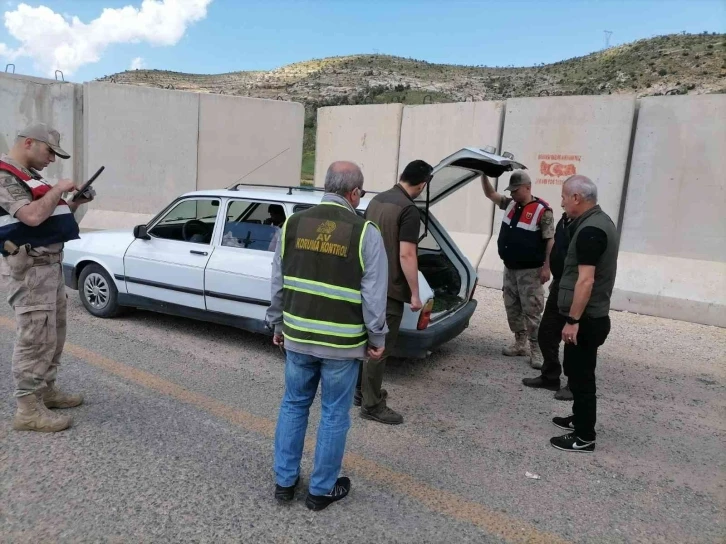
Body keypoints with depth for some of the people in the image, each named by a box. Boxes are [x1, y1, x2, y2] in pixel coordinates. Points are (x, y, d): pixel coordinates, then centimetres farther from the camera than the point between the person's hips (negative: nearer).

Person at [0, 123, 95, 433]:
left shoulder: (28, 176, 19)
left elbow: (49, 216, 23)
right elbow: (32, 216, -27)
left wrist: (75, 203, 8)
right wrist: (58, 190, -14)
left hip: (49, 263, 10)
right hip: (28, 268, -10)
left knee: (54, 334, 16)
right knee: (36, 338, -8)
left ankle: (46, 390, 29)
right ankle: (28, 410, 0)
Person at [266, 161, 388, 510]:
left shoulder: (293, 224, 0)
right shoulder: (366, 233, -11)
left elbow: (277, 283, 6)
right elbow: (374, 296, -11)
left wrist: (278, 325, 18)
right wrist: (376, 339, 2)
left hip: (298, 336, 4)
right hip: (342, 343, -3)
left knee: (293, 405, 19)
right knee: (334, 414, 12)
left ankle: (284, 481, 31)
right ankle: (322, 490, 26)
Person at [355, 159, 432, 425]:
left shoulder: (377, 200, 10)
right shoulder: (409, 210, -16)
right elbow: (406, 255, -21)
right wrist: (415, 294, -15)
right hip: (389, 289, -9)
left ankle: (363, 391, 31)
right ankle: (372, 405, 9)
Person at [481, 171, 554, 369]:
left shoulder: (542, 210, -13)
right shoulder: (510, 204, 8)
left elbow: (550, 241, -13)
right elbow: (490, 194, 19)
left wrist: (546, 267, -17)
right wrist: (484, 175, 5)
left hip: (530, 271, -7)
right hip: (509, 269, 7)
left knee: (531, 311, -4)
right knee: (512, 308, 14)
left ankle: (536, 350, 4)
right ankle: (520, 343, 26)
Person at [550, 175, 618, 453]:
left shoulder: (589, 230, -22)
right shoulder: (601, 221, 11)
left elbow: (586, 280, -26)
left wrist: (573, 320, -23)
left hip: (585, 319, -10)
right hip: (593, 315, 10)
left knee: (581, 376, 0)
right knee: (577, 371, 21)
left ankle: (584, 437, 12)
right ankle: (579, 418, 36)